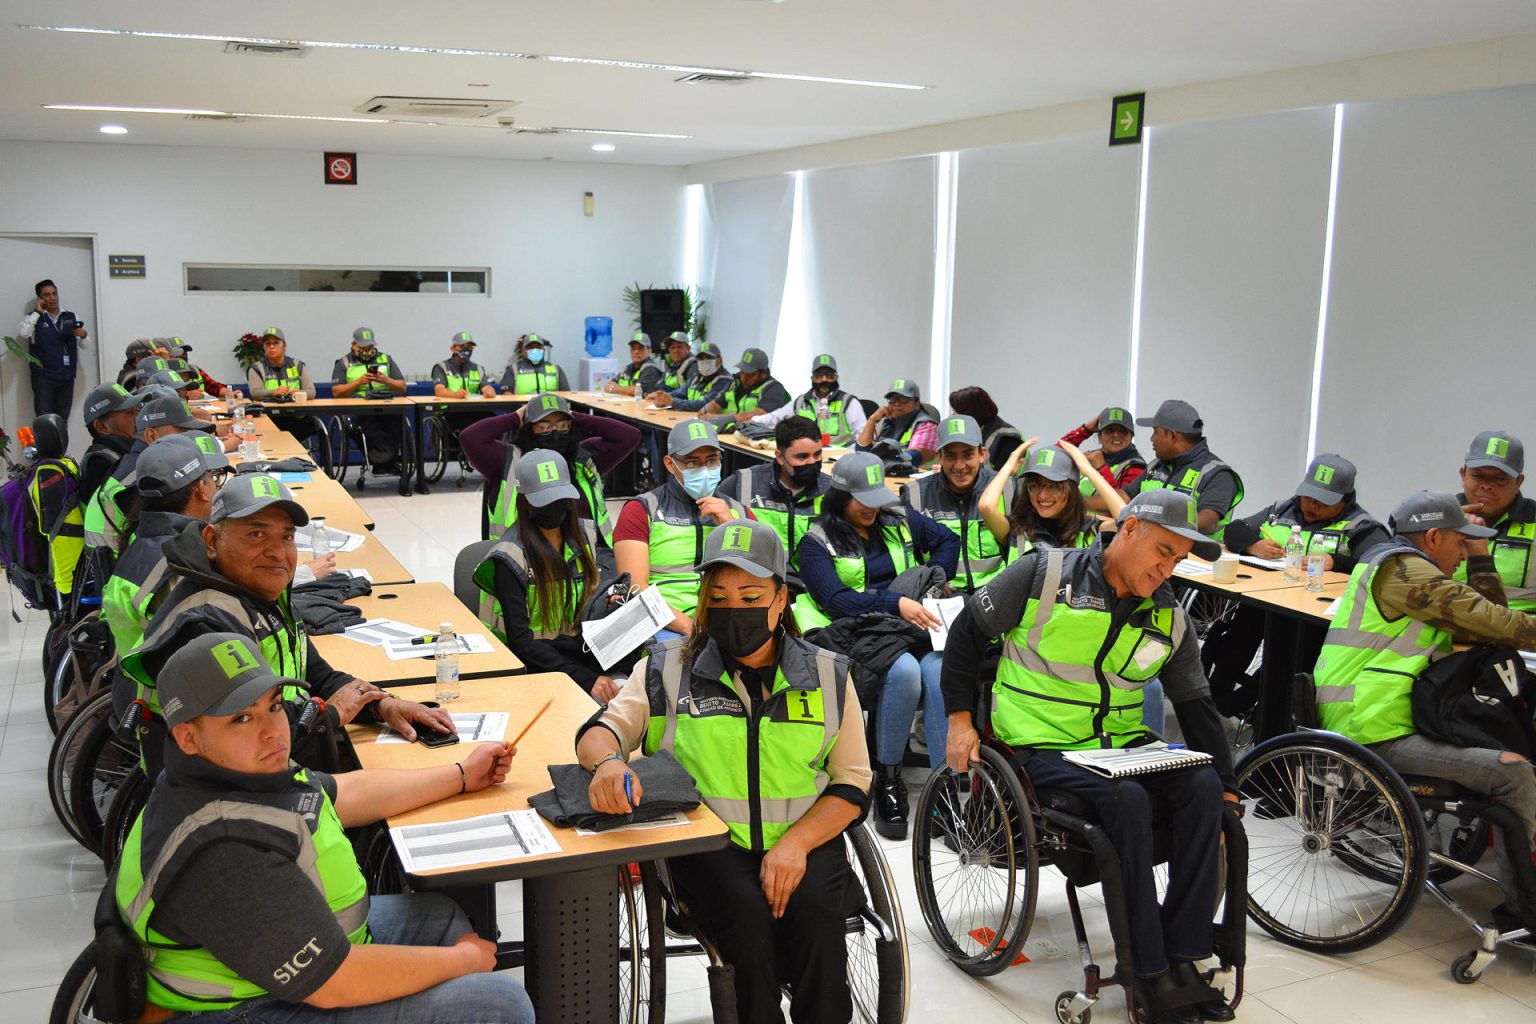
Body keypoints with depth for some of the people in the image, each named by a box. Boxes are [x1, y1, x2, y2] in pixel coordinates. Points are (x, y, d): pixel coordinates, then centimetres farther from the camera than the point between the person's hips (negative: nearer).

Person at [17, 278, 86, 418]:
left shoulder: (71, 317, 11)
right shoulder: (34, 318, 4)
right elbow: (22, 333, -17)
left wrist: (83, 335, -11)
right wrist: (37, 312, -11)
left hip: (67, 377, 3)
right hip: (43, 377, -3)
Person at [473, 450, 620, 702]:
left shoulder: (585, 535, 7)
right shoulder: (510, 556, -11)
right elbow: (520, 640, -18)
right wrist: (585, 678, -28)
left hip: (576, 648, 6)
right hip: (525, 659, -6)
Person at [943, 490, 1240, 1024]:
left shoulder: (1169, 616, 7)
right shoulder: (1046, 573, -8)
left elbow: (1196, 705, 14)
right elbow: (968, 632, -1)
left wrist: (1227, 788, 8)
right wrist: (960, 719, -5)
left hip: (1122, 746, 6)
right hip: (1041, 749, -5)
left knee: (1203, 789, -21)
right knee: (1127, 800, -32)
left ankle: (1181, 957, -13)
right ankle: (1149, 973, -20)